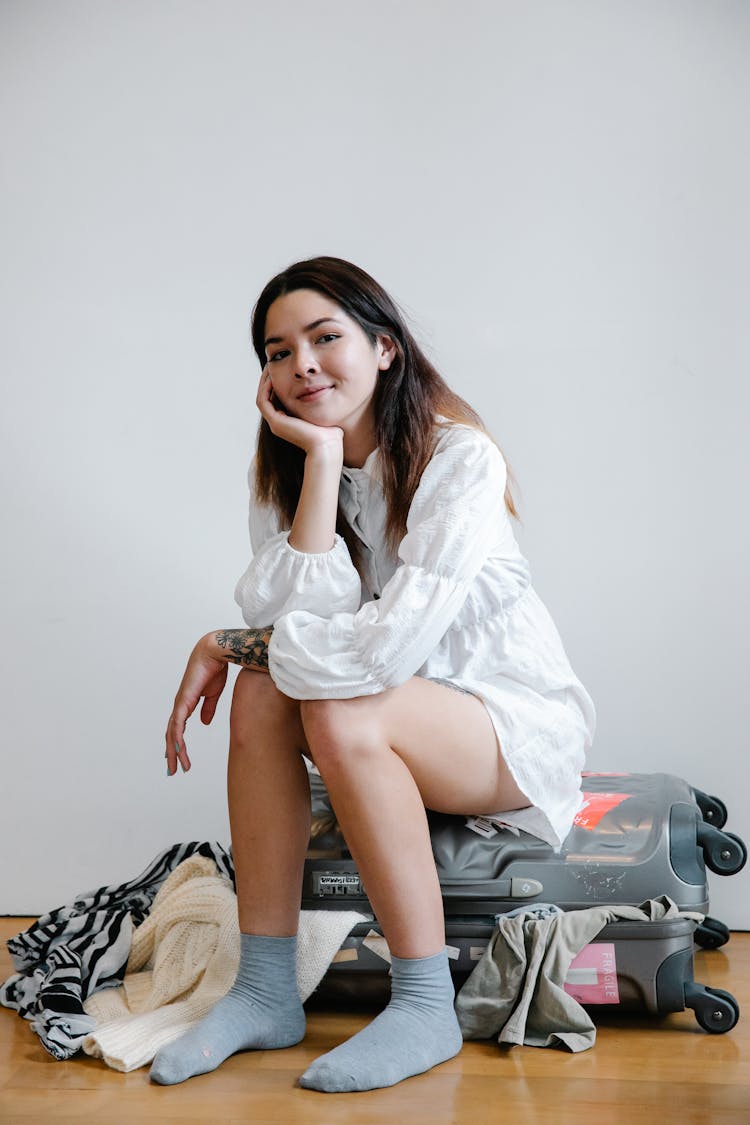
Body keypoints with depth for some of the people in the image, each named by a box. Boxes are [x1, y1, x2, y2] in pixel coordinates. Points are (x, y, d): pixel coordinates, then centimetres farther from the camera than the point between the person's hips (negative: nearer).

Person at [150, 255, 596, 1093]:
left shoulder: (460, 458, -20)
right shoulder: (280, 470, -1)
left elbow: (393, 645, -30)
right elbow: (307, 618, -17)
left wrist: (227, 642, -20)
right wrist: (323, 460, -21)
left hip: (519, 724, -6)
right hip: (395, 720, 6)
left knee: (342, 713, -31)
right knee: (262, 693, -20)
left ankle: (424, 1009, -21)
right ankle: (266, 992, -14)